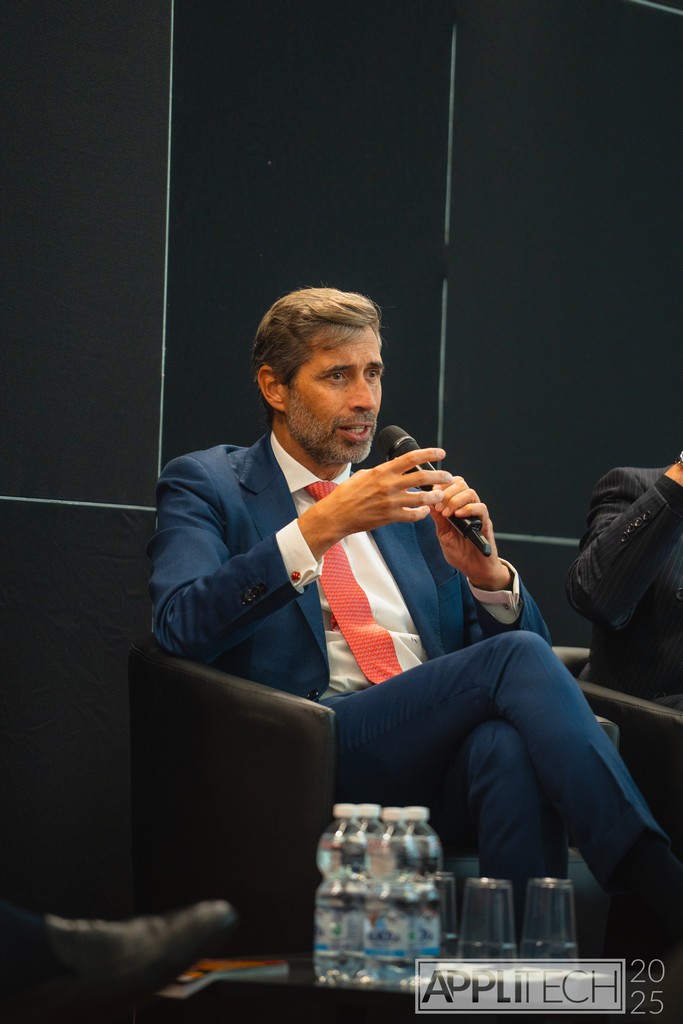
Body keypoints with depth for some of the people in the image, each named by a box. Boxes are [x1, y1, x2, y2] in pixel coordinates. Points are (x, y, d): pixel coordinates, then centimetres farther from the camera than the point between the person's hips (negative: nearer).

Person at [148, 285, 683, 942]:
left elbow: (511, 632, 22)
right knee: (518, 660, -28)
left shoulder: (414, 492, 25)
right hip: (315, 755, -4)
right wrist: (320, 526, -17)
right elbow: (182, 625, -9)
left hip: (445, 759, 4)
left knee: (508, 745, -34)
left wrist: (485, 572, -2)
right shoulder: (206, 486, 12)